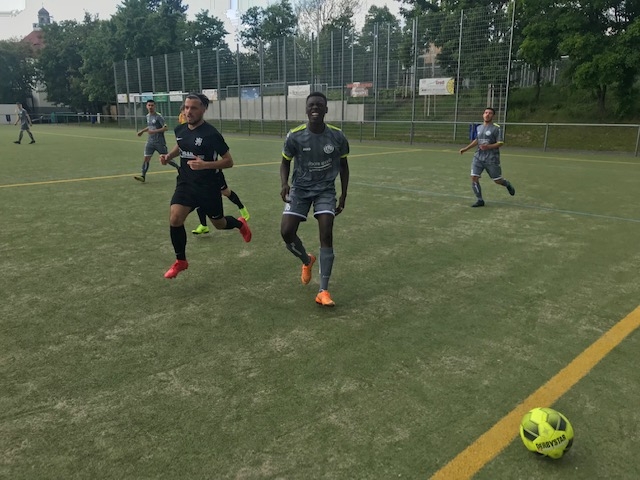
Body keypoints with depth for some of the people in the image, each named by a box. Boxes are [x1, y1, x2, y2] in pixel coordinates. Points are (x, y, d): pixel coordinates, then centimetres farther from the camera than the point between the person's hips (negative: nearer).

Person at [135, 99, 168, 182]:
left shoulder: (158, 116, -12)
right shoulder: (148, 116, 11)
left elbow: (166, 128, -18)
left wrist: (154, 131, -23)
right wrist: (142, 131, 23)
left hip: (160, 142, -6)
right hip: (150, 141, 6)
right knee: (146, 158, -5)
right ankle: (143, 176, -6)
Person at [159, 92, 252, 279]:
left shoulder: (211, 134, -19)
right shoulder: (180, 130, 0)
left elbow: (229, 161, -15)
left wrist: (205, 164, -29)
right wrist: (168, 156, 3)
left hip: (208, 187, -4)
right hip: (185, 183, 4)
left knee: (219, 224, 12)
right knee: (175, 219, -14)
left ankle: (240, 223, 50)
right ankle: (180, 261, 6)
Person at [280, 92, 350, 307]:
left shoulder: (337, 136, -10)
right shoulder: (294, 136, -13)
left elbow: (343, 165, 5)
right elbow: (285, 162, 2)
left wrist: (343, 195, 4)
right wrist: (285, 184, -17)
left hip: (326, 190, 0)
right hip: (300, 188, 1)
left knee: (326, 234, -14)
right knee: (286, 232, -10)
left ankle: (323, 291, -7)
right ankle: (307, 261, 26)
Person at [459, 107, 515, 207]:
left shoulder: (496, 128, -7)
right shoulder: (478, 128, 11)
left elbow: (501, 143, -10)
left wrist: (488, 147, -24)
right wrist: (465, 149, 21)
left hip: (492, 159, -5)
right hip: (478, 157, 5)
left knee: (497, 180, 3)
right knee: (474, 178, -9)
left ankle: (508, 184, 39)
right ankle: (479, 200, 2)